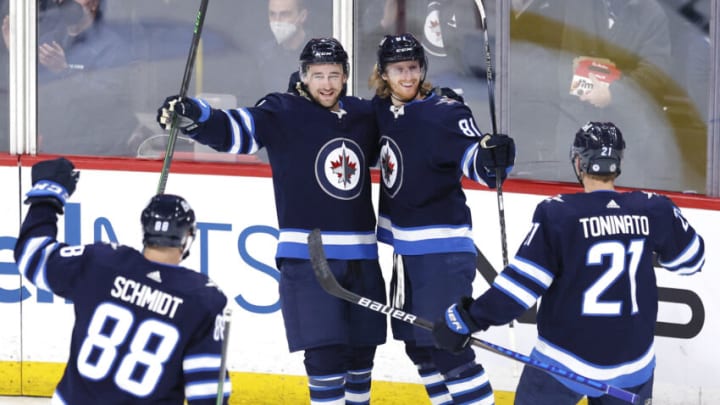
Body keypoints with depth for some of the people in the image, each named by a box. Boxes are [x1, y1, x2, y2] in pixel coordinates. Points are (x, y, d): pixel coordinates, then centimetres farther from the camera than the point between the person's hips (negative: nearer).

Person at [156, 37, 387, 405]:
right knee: (325, 351, -10)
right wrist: (190, 115, -38)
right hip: (306, 254, -5)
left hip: (360, 255, 5)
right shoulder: (283, 113, -6)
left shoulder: (364, 116, 9)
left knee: (362, 345, 12)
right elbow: (232, 129, -20)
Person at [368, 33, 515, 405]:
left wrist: (493, 155, -49)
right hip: (405, 244, 8)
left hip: (442, 244, -8)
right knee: (414, 339, 15)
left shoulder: (445, 113, -16)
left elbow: (474, 161, -28)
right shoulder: (381, 110, 5)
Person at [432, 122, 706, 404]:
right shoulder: (653, 210, -5)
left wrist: (465, 319, -9)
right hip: (632, 364, 3)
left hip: (565, 363, -3)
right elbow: (691, 260, 11)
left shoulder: (557, 214, -16)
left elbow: (522, 284, -17)